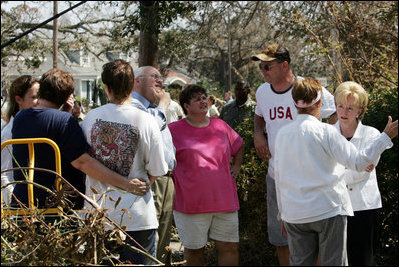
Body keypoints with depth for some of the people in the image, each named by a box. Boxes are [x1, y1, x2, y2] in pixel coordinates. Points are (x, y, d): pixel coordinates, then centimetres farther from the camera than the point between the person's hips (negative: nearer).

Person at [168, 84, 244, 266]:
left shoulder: (220, 126, 11)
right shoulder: (174, 130, -1)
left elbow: (239, 146, 28)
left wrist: (236, 166, 17)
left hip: (224, 202, 3)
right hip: (191, 202, -3)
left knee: (229, 247, 3)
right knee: (194, 250, 5)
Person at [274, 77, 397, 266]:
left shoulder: (282, 134, 5)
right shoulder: (325, 132, -10)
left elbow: (278, 177, 12)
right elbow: (358, 162, -14)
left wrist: (283, 212, 21)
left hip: (294, 214, 5)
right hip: (329, 210, -4)